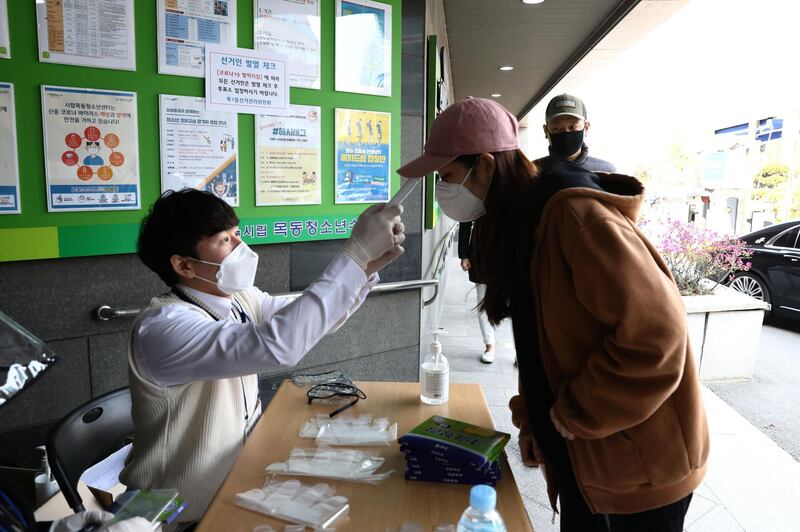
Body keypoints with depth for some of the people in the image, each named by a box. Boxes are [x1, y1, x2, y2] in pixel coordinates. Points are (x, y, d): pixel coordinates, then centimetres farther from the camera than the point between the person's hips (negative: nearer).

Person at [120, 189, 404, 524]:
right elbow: (277, 345, -42)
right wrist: (356, 252, -39)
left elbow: (313, 317, 4)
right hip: (185, 511, -7)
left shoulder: (238, 298, -2)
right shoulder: (162, 327, -28)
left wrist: (367, 265, -14)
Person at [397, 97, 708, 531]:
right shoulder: (519, 223, 4)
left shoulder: (576, 214, -25)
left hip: (643, 462, -7)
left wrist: (575, 415, -18)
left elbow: (655, 336, -28)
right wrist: (532, 418, 3)